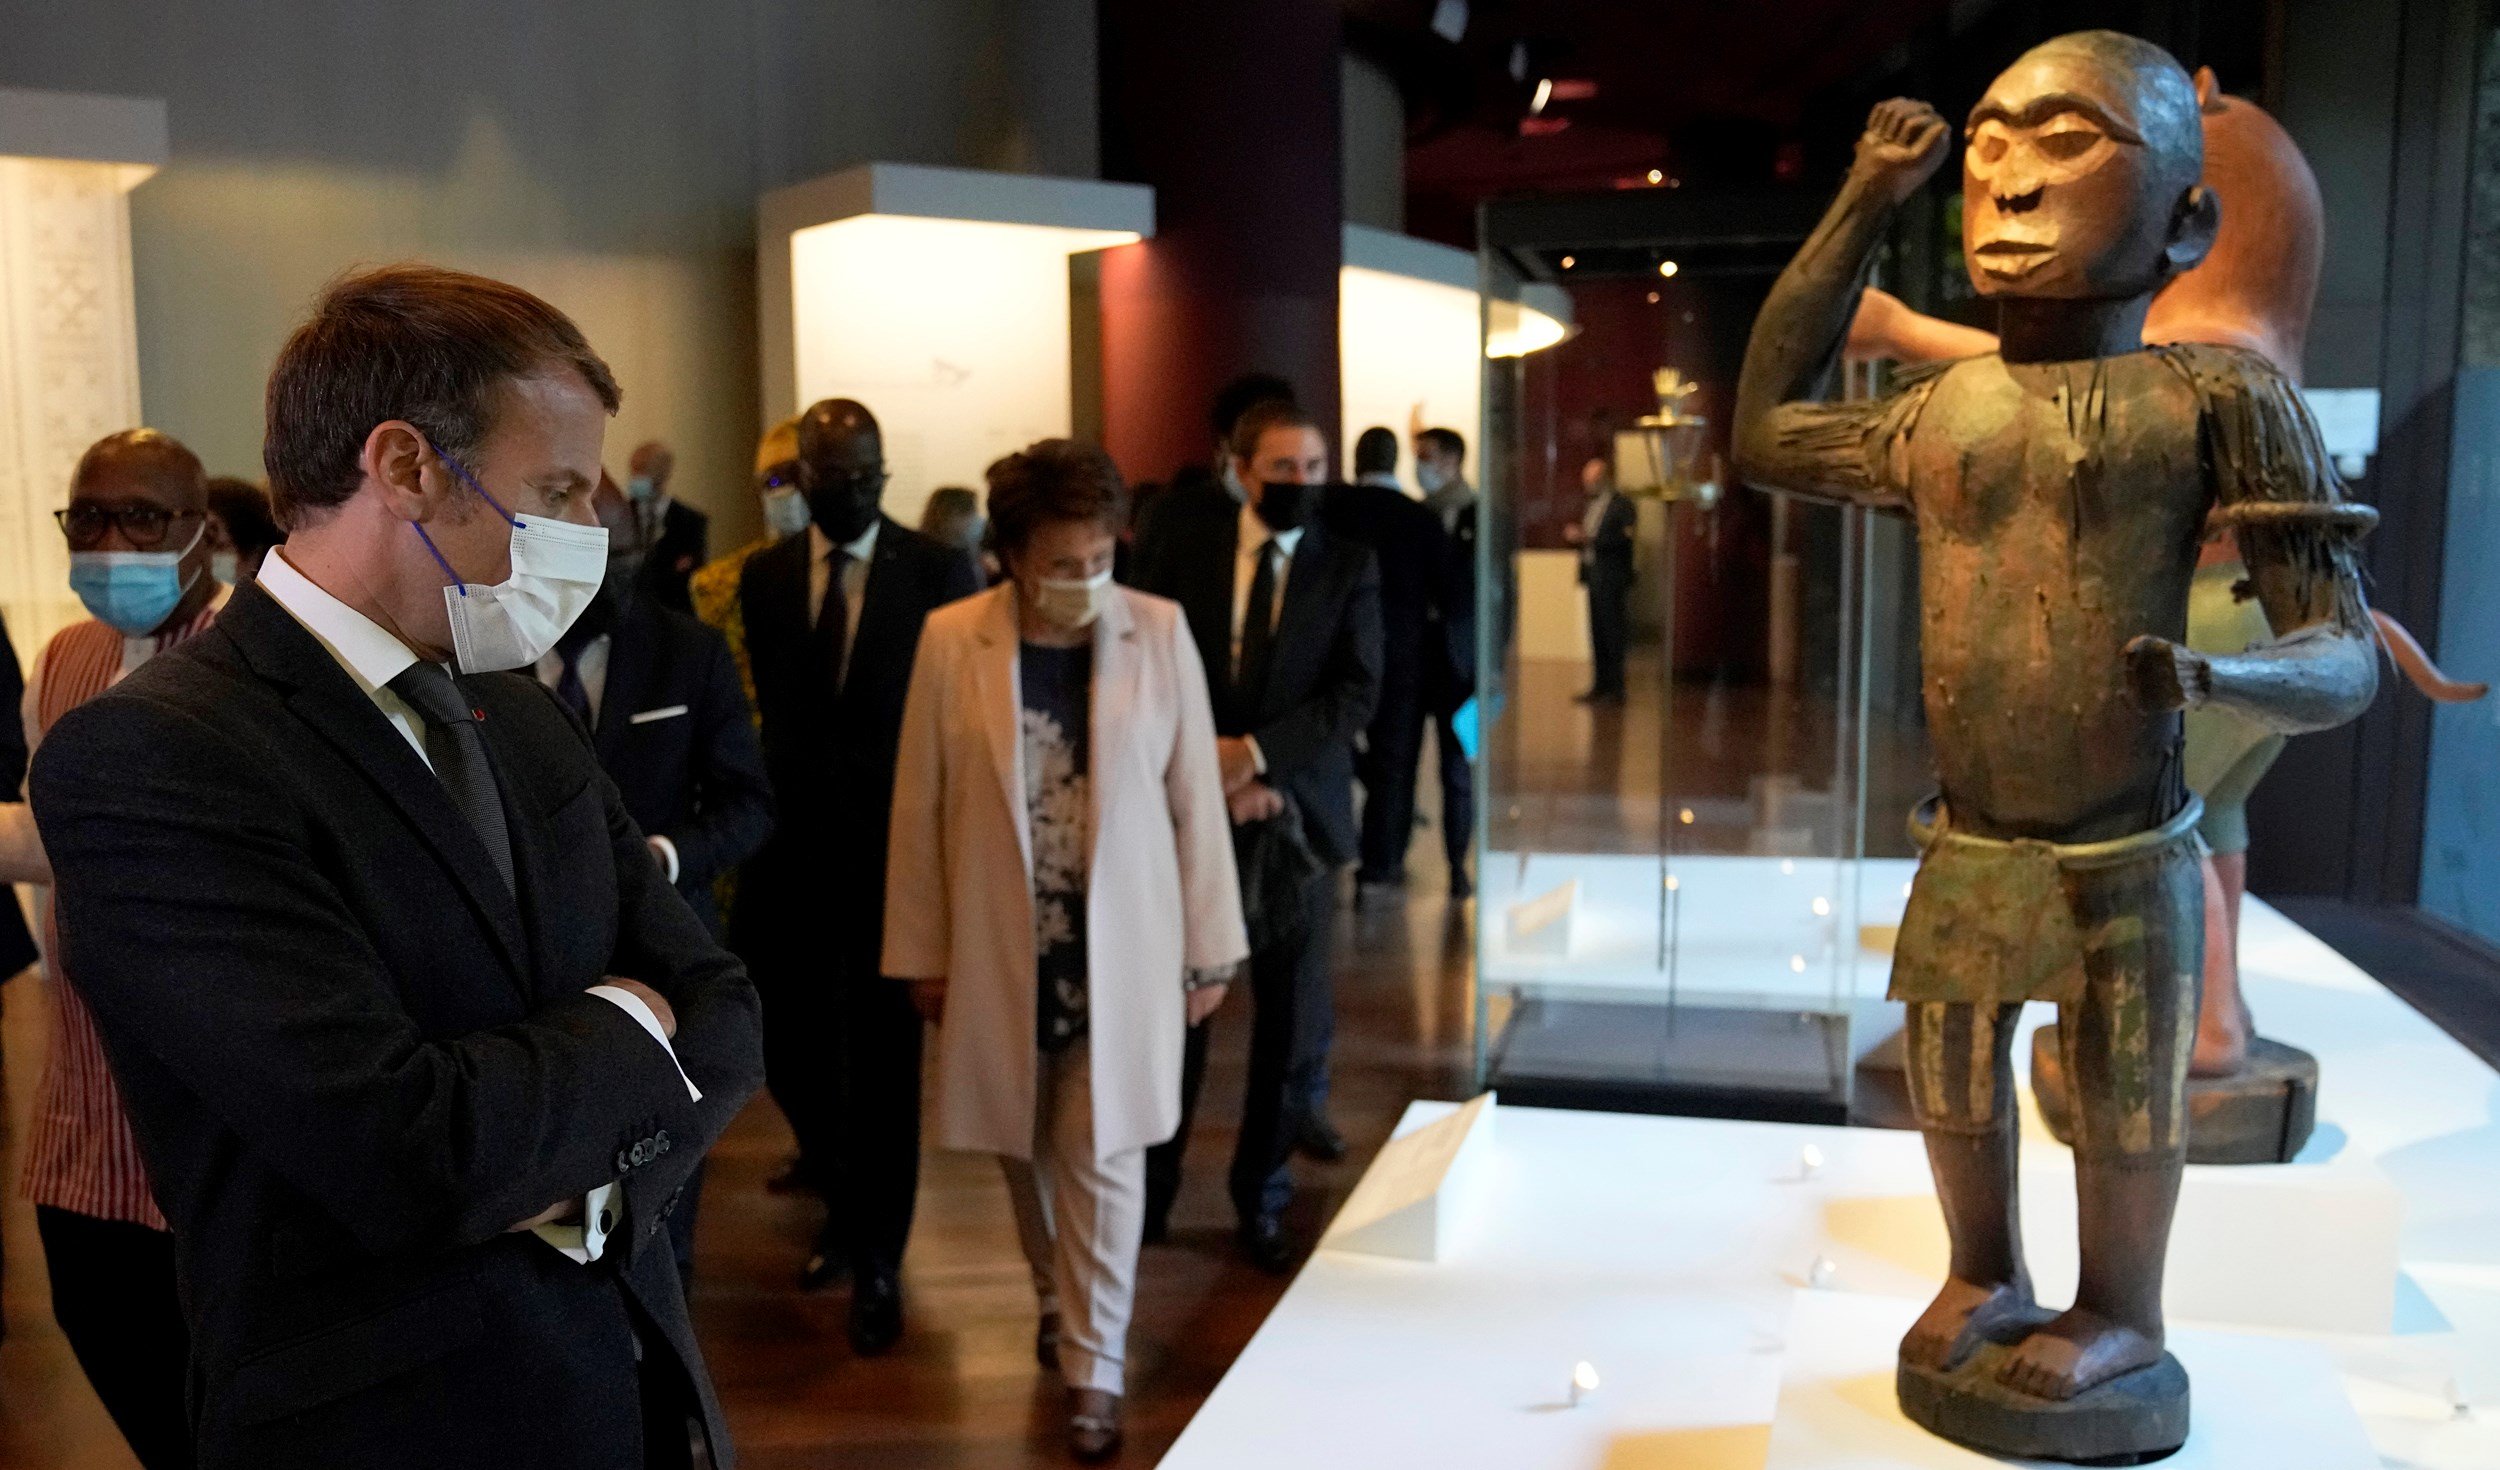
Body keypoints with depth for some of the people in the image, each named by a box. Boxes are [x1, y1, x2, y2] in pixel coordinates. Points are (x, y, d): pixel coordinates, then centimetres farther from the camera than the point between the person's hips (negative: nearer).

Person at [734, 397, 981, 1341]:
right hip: (789, 848, 3)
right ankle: (845, 1206, 37)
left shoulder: (941, 573, -4)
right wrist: (756, 817, -1)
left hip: (895, 849, -3)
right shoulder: (764, 576, 5)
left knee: (884, 1060, 5)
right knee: (789, 1049, 9)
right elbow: (760, 706, 6)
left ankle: (877, 1261, 22)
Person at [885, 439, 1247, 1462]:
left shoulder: (1159, 632, -7)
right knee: (1026, 1146, 16)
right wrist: (921, 955, 2)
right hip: (1001, 952, 1)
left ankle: (1094, 1366, 17)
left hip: (1120, 950, -1)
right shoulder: (951, 640, -7)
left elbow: (1196, 799, -2)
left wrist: (1210, 949, 0)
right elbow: (920, 807, -1)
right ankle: (1061, 1302, 41)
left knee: (1102, 1154, 1)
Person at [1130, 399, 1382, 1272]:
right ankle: (1150, 1191, 25)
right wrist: (1215, 774, -13)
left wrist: (1254, 754, -19)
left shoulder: (1349, 564, 1)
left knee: (1293, 1026, 7)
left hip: (1297, 813, 1)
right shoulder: (1187, 540, 2)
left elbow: (1358, 692, -8)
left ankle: (1261, 1202, 25)